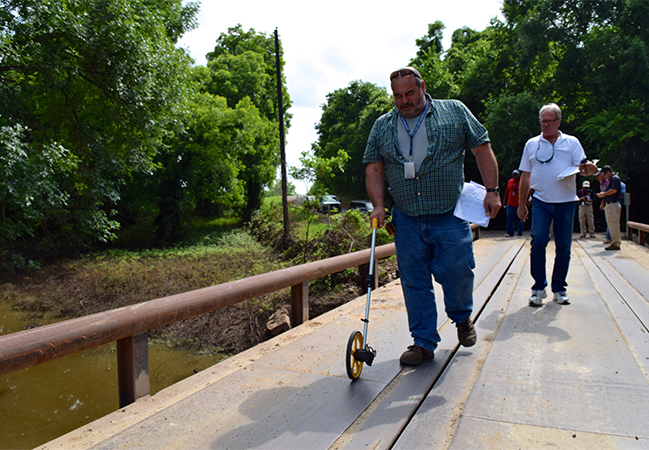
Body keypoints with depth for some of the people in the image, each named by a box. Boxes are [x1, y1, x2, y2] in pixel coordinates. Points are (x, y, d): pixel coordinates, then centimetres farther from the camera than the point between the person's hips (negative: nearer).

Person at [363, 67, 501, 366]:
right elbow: (373, 168, 9)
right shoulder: (382, 126, 11)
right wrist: (378, 205, -3)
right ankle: (423, 342, 17)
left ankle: (462, 318, 31)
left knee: (456, 271, -2)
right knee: (414, 282, 4)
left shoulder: (455, 111, 5)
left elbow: (482, 149, 5)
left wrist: (491, 190, -2)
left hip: (451, 217, -2)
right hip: (406, 220, 2)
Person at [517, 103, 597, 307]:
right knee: (538, 240, -14)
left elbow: (582, 168, 2)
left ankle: (559, 288, 17)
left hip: (566, 202, 1)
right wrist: (521, 204, 10)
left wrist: (589, 168, -23)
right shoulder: (532, 144, 11)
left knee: (564, 246, 3)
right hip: (541, 201, 0)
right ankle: (538, 287, -2)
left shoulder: (572, 142, 9)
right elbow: (525, 176, 13)